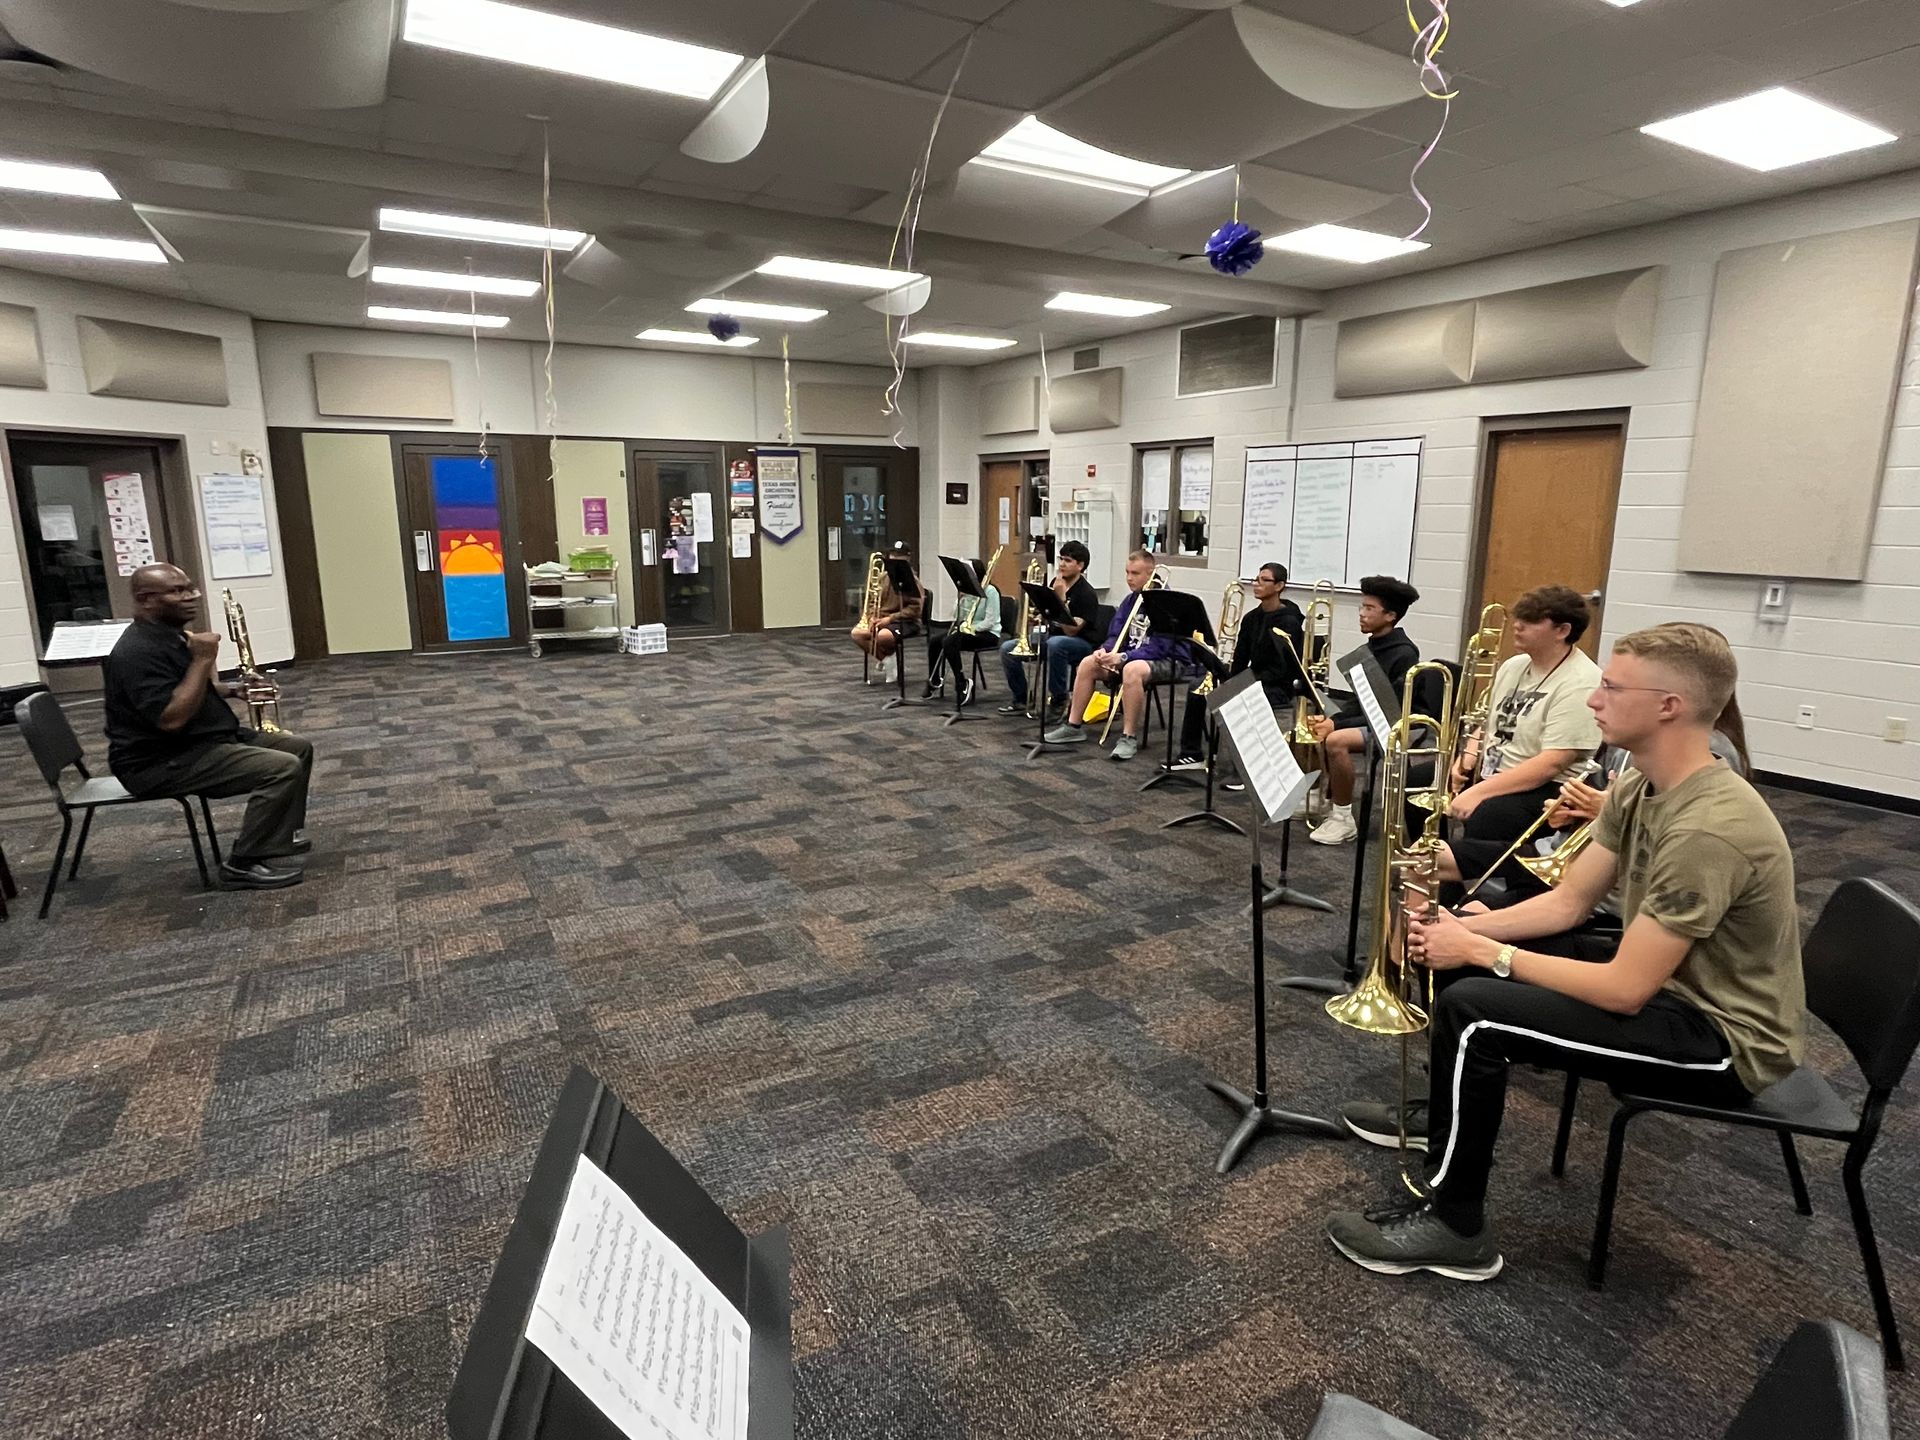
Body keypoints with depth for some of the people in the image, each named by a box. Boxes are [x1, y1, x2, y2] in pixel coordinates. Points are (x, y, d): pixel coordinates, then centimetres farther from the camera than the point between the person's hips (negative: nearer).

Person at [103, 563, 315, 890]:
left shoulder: (172, 635, 11)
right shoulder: (138, 651, -22)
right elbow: (171, 719, -30)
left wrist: (232, 690, 7)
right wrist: (202, 660, -26)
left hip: (205, 739, 11)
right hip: (161, 762, -11)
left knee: (298, 748, 11)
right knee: (282, 768, -24)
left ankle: (284, 835, 17)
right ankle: (244, 863, -13)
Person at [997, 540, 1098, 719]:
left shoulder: (1086, 594, -17)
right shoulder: (1056, 583, 5)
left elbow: (1071, 630, -25)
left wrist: (1061, 598, -28)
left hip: (1080, 643, -7)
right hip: (1052, 636, 7)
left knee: (1054, 644, -41)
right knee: (1007, 648, -7)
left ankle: (1058, 700, -25)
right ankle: (1020, 699, 6)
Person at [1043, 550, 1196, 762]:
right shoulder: (1132, 600, 5)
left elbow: (1160, 647, -25)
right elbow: (1116, 635, 7)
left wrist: (1123, 657, -34)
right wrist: (1105, 650, -16)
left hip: (1169, 659, -8)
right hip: (1137, 655, 8)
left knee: (1132, 670, -39)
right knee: (1088, 664, -5)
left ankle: (1129, 738, -30)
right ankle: (1074, 726, 2)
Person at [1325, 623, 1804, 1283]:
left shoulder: (1709, 828, -31)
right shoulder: (1641, 788, -1)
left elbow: (1625, 991, -30)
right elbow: (1567, 901, 4)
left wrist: (1481, 952, -22)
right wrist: (1464, 930, -10)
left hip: (1726, 1036, -10)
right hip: (1664, 979, 10)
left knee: (1470, 1010, -24)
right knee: (1468, 952, 10)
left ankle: (1453, 1227, -6)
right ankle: (1444, 1113, 28)